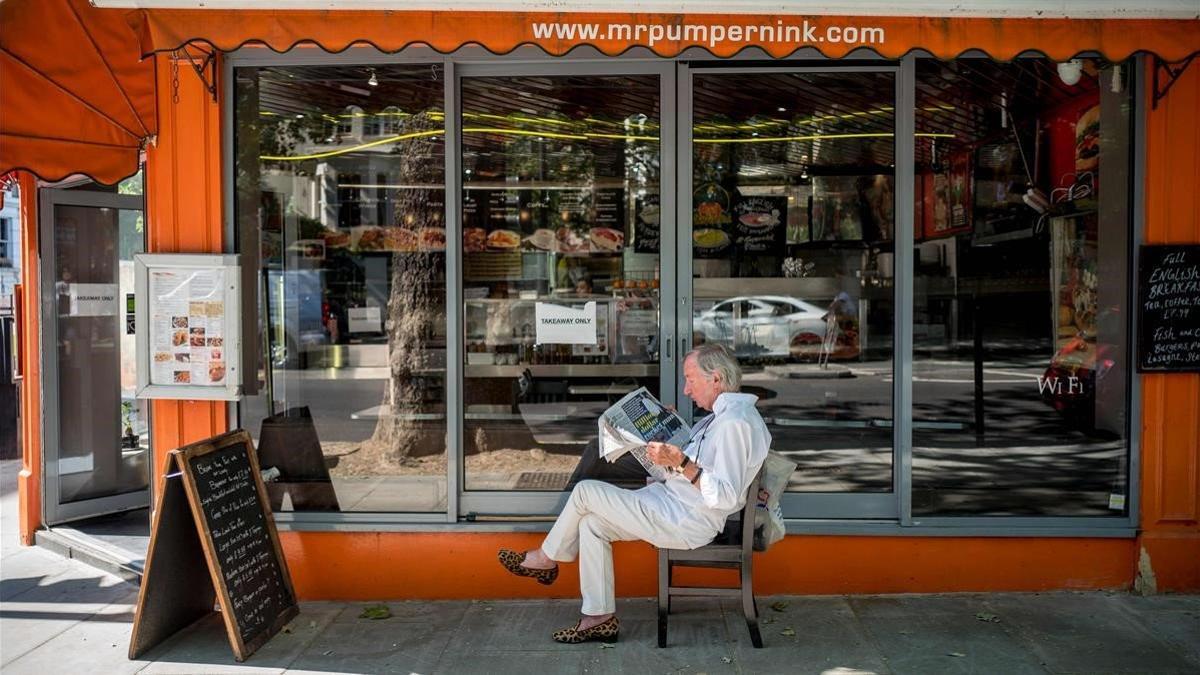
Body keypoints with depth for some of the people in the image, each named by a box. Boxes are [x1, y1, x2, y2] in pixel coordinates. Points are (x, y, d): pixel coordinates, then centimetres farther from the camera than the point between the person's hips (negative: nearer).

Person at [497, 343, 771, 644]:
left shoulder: (736, 422, -21)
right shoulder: (725, 414, 12)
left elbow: (726, 496, -27)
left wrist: (679, 461, -33)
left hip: (687, 522, -11)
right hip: (675, 505, 11)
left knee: (586, 491, -6)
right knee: (592, 523, 7)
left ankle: (547, 558, 18)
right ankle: (600, 618, 11)